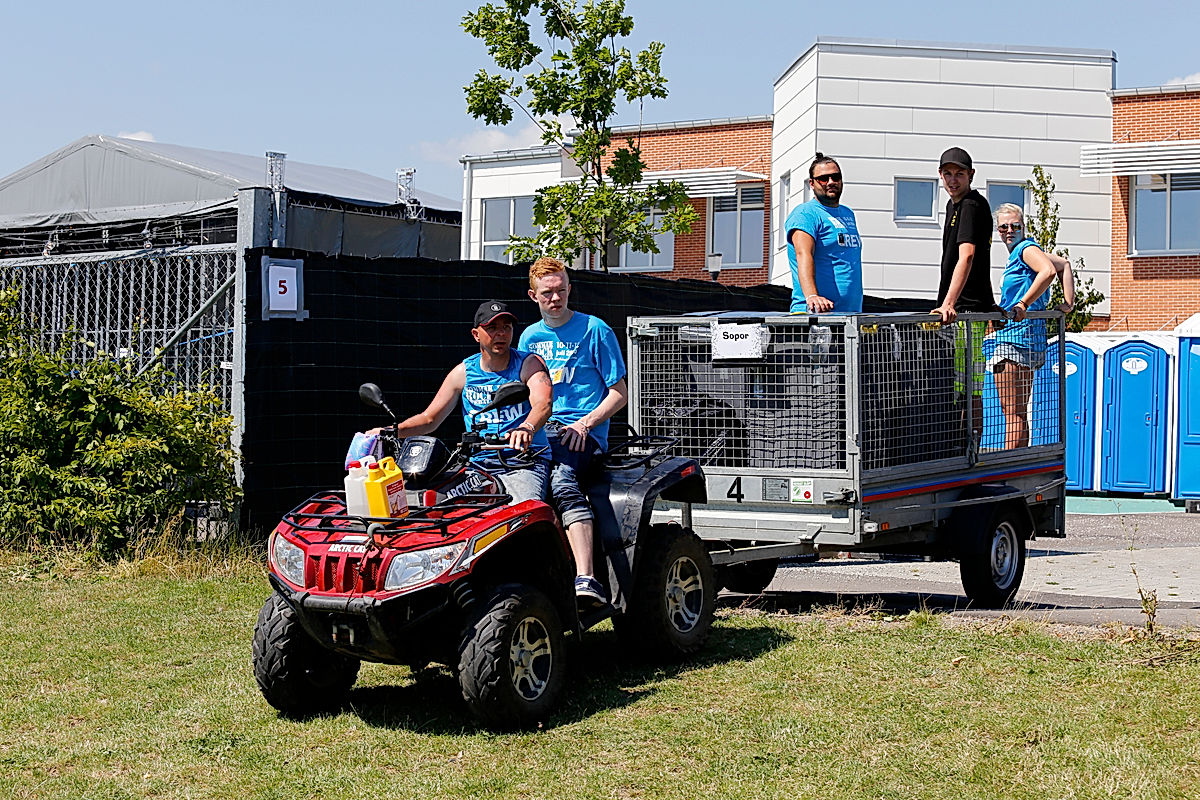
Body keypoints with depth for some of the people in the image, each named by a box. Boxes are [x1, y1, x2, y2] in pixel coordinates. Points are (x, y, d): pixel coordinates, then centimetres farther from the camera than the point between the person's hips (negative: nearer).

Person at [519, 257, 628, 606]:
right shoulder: (530, 336, 20)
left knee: (562, 482, -36)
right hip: (539, 430, 5)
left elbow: (619, 393, 3)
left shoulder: (594, 330, 5)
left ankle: (586, 578, -49)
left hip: (582, 430, -5)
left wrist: (585, 423, -12)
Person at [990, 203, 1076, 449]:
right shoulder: (1017, 254, 19)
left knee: (1012, 413, -9)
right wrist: (1068, 301, 14)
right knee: (1019, 413, 15)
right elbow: (1064, 264, 23)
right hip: (1029, 341, 11)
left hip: (1015, 340, -11)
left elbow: (1048, 271, -27)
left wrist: (1023, 304, -26)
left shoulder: (1026, 249, -9)